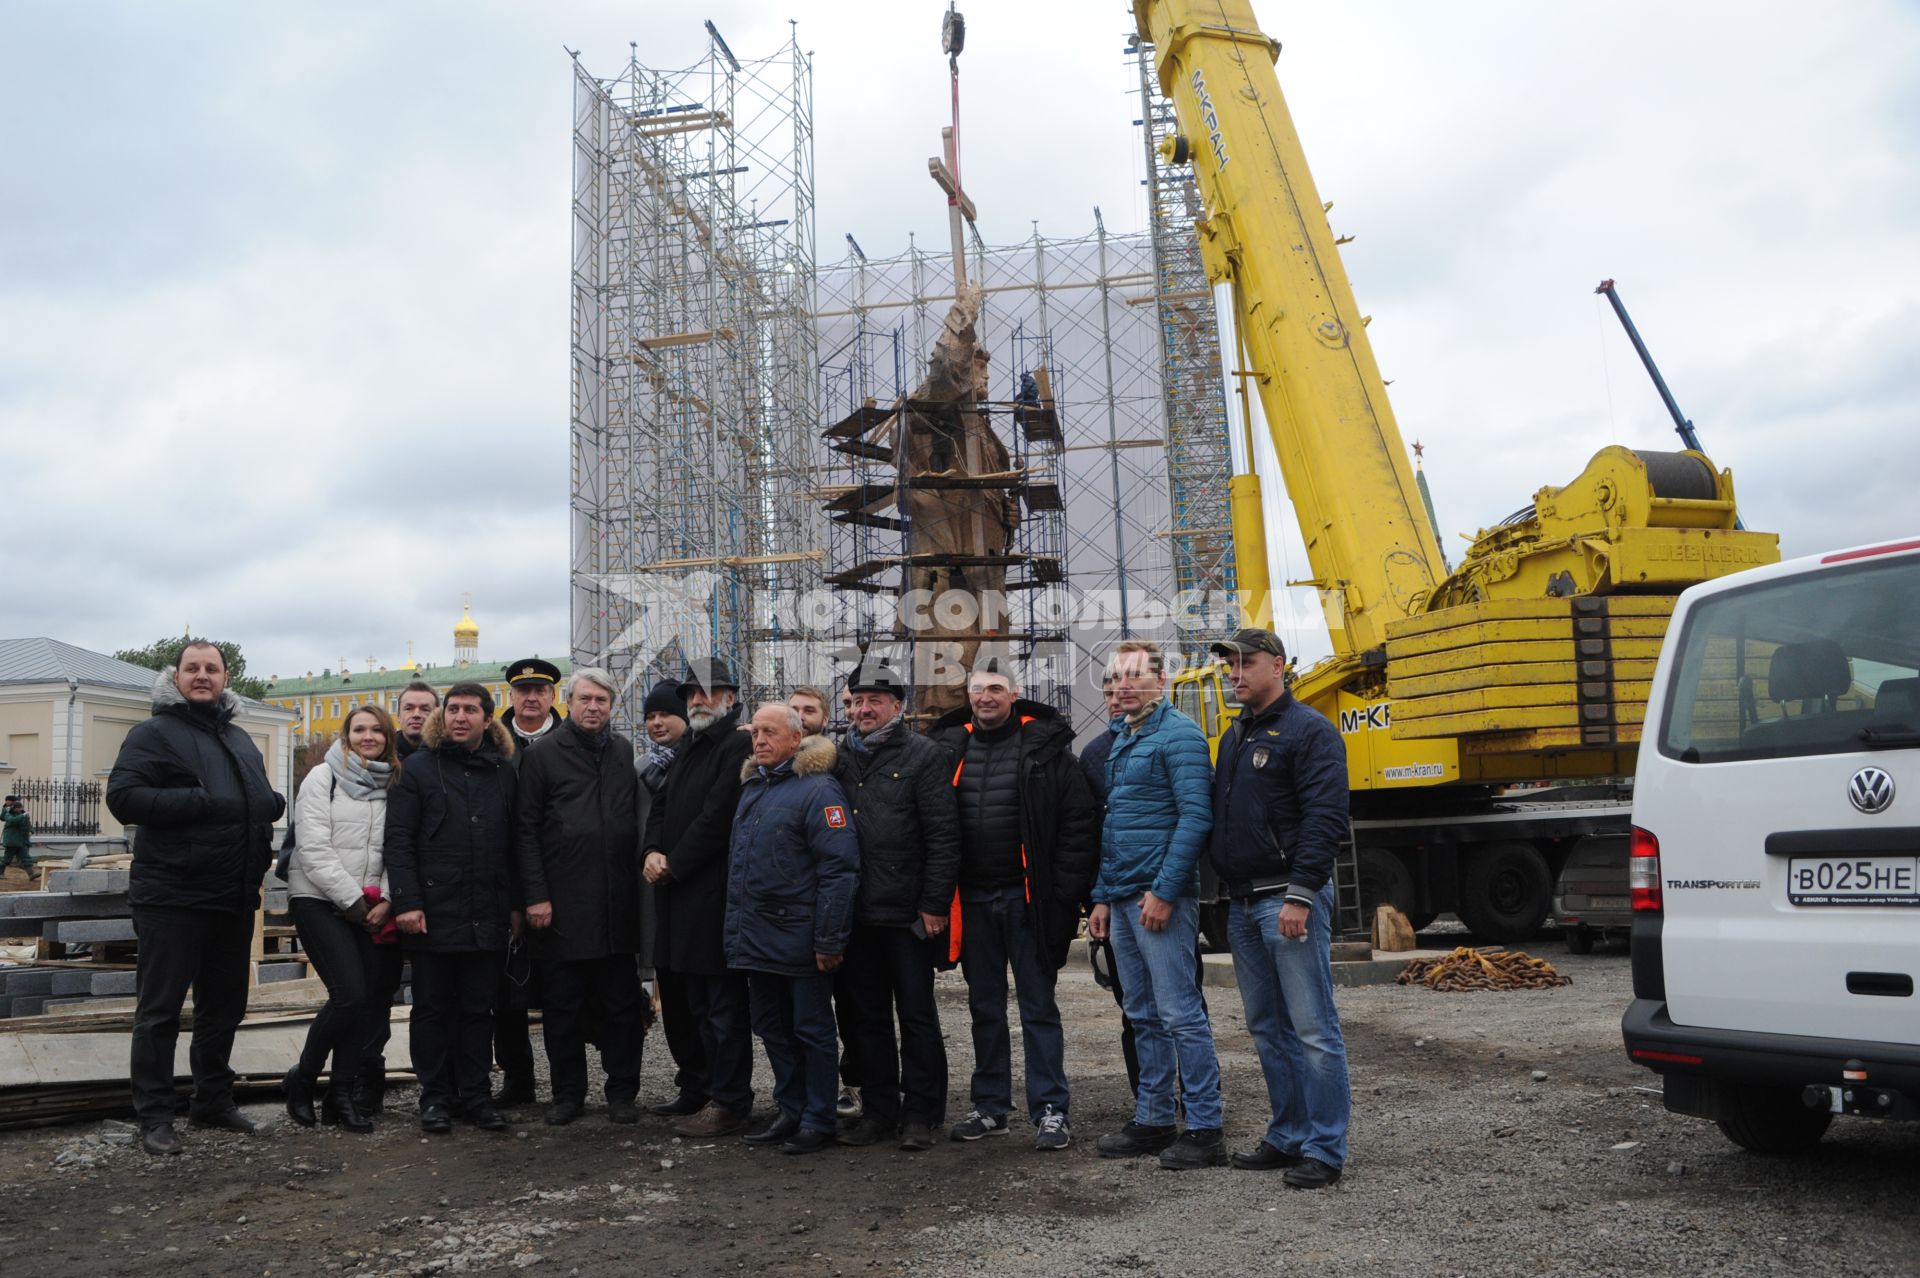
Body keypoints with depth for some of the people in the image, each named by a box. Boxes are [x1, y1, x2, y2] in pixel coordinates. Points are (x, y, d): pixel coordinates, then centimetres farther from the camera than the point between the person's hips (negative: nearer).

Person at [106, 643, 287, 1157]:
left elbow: (262, 801, 30)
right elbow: (123, 797, -17)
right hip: (172, 897, -7)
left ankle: (213, 1100, 27)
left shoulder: (241, 741, 17)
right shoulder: (154, 733, -4)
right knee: (160, 1009, 1)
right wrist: (203, 802, -24)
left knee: (224, 1007, 15)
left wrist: (272, 806, 5)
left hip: (234, 899, 7)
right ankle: (154, 1115, 10)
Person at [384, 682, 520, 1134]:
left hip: (488, 918, 2)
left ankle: (474, 1094, 17)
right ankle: (435, 1097, 16)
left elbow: (516, 843, 12)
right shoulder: (417, 769, 2)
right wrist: (407, 902, -13)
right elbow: (398, 839, -4)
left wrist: (516, 903, 7)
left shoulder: (505, 771, 10)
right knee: (433, 1008, 7)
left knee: (479, 1008, 9)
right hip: (434, 915, -2)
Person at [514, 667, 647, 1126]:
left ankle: (622, 1093, 18)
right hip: (562, 905, -3)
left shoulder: (625, 753, 10)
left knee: (622, 1004, 8)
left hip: (618, 904, 3)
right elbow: (526, 829, -2)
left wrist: (639, 875, 7)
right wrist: (536, 895, -8)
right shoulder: (543, 754, 0)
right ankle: (568, 1093, 20)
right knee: (563, 1006, 7)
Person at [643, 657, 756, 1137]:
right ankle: (707, 1088, 28)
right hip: (681, 895, 9)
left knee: (724, 1004, -3)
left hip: (716, 894, -9)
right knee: (700, 1003, 17)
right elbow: (662, 807, 18)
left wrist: (673, 866, -12)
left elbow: (716, 818, -18)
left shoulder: (738, 746, -12)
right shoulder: (689, 750, 19)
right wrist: (653, 852, -1)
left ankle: (729, 1104, 4)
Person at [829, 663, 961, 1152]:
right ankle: (878, 1110, 22)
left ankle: (920, 1114, 13)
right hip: (855, 912, 5)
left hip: (908, 913, -5)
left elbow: (943, 835, -9)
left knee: (917, 1015, 4)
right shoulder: (840, 758, 12)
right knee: (867, 1016, 12)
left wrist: (934, 905, -13)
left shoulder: (923, 756, -4)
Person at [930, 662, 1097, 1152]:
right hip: (972, 899, 4)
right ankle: (990, 1107, 24)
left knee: (1038, 1006, 3)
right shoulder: (949, 747, 6)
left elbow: (1078, 823, -7)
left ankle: (1050, 1111, 10)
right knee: (984, 1007, 14)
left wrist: (1063, 891, -13)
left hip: (1026, 896, -4)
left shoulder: (1046, 746, -4)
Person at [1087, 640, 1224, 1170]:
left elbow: (1195, 816, -16)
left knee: (1180, 1013, -5)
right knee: (1143, 1016, 13)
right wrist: (1103, 897, 17)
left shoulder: (1178, 734, -8)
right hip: (1123, 898, 9)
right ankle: (1153, 1120, 22)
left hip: (1160, 896, -9)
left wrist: (1164, 891, -19)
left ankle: (1204, 1129, 2)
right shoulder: (1120, 738, 18)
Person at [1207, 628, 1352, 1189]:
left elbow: (1325, 818, -16)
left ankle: (1324, 1150, 2)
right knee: (1267, 1029, 14)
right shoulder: (1234, 736, 18)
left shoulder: (1308, 731, -8)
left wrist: (1300, 894, -22)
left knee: (1312, 1028, -4)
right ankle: (1289, 1136, 23)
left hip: (1288, 899, -9)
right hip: (1243, 905, 9)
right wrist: (1229, 891, 15)